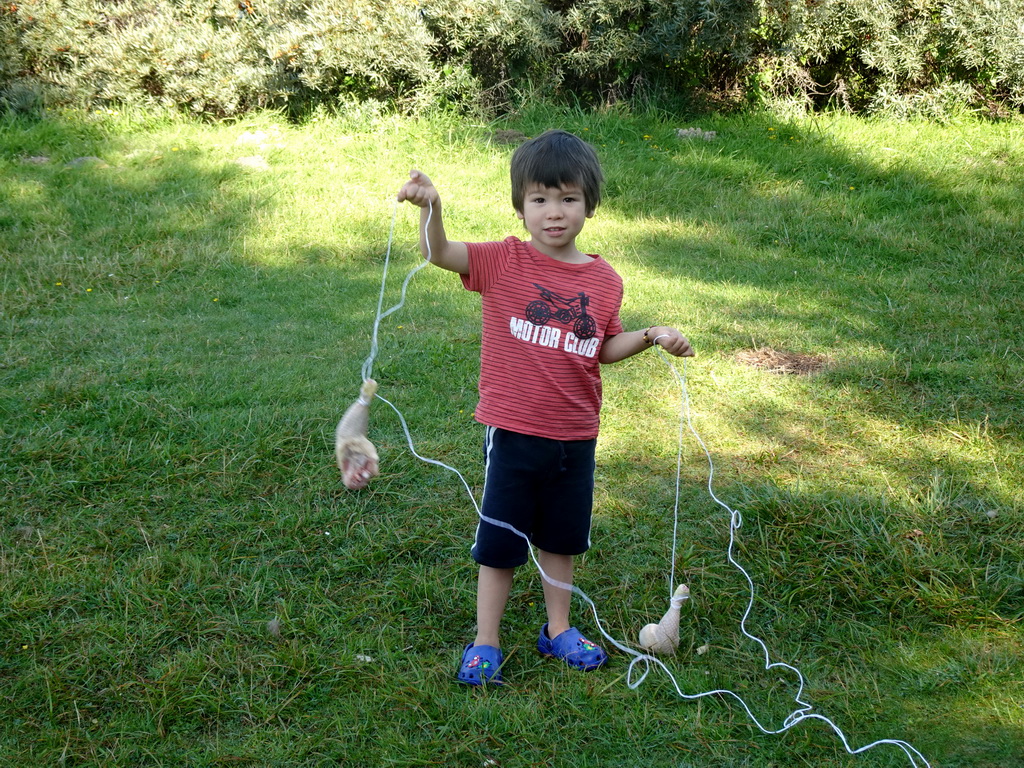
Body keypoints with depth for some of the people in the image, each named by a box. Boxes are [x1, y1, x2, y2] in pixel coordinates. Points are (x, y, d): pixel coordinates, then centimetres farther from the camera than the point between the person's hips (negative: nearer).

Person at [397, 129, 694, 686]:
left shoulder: (605, 281, 0)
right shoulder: (503, 262, -9)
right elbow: (439, 253, -21)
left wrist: (651, 337, -3)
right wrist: (430, 207, -39)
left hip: (575, 437, 3)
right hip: (513, 433, -3)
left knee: (561, 539, 19)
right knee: (499, 542, 9)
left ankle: (558, 630, 38)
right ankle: (485, 643, 24)